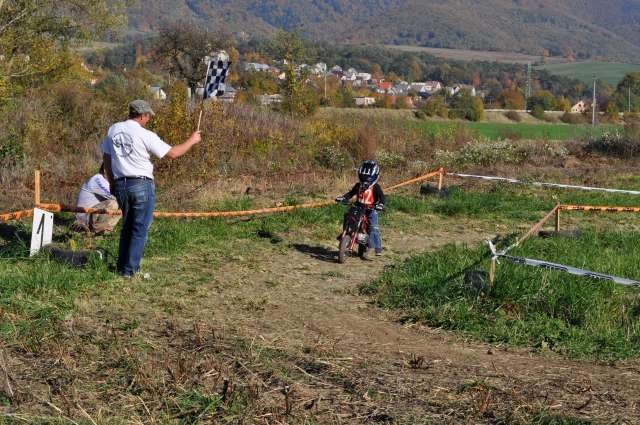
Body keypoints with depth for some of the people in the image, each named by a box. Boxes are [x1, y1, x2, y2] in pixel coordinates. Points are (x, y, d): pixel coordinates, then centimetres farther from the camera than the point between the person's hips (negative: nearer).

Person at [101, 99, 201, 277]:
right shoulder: (145, 135, -13)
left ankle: (121, 267, 21)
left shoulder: (114, 129, 5)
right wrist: (191, 141, 3)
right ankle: (131, 270, 3)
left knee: (127, 228, 20)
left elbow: (106, 157, 12)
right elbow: (172, 153, -11)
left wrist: (111, 182, 21)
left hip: (120, 185, 6)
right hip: (142, 185, -6)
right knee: (140, 230, 3)